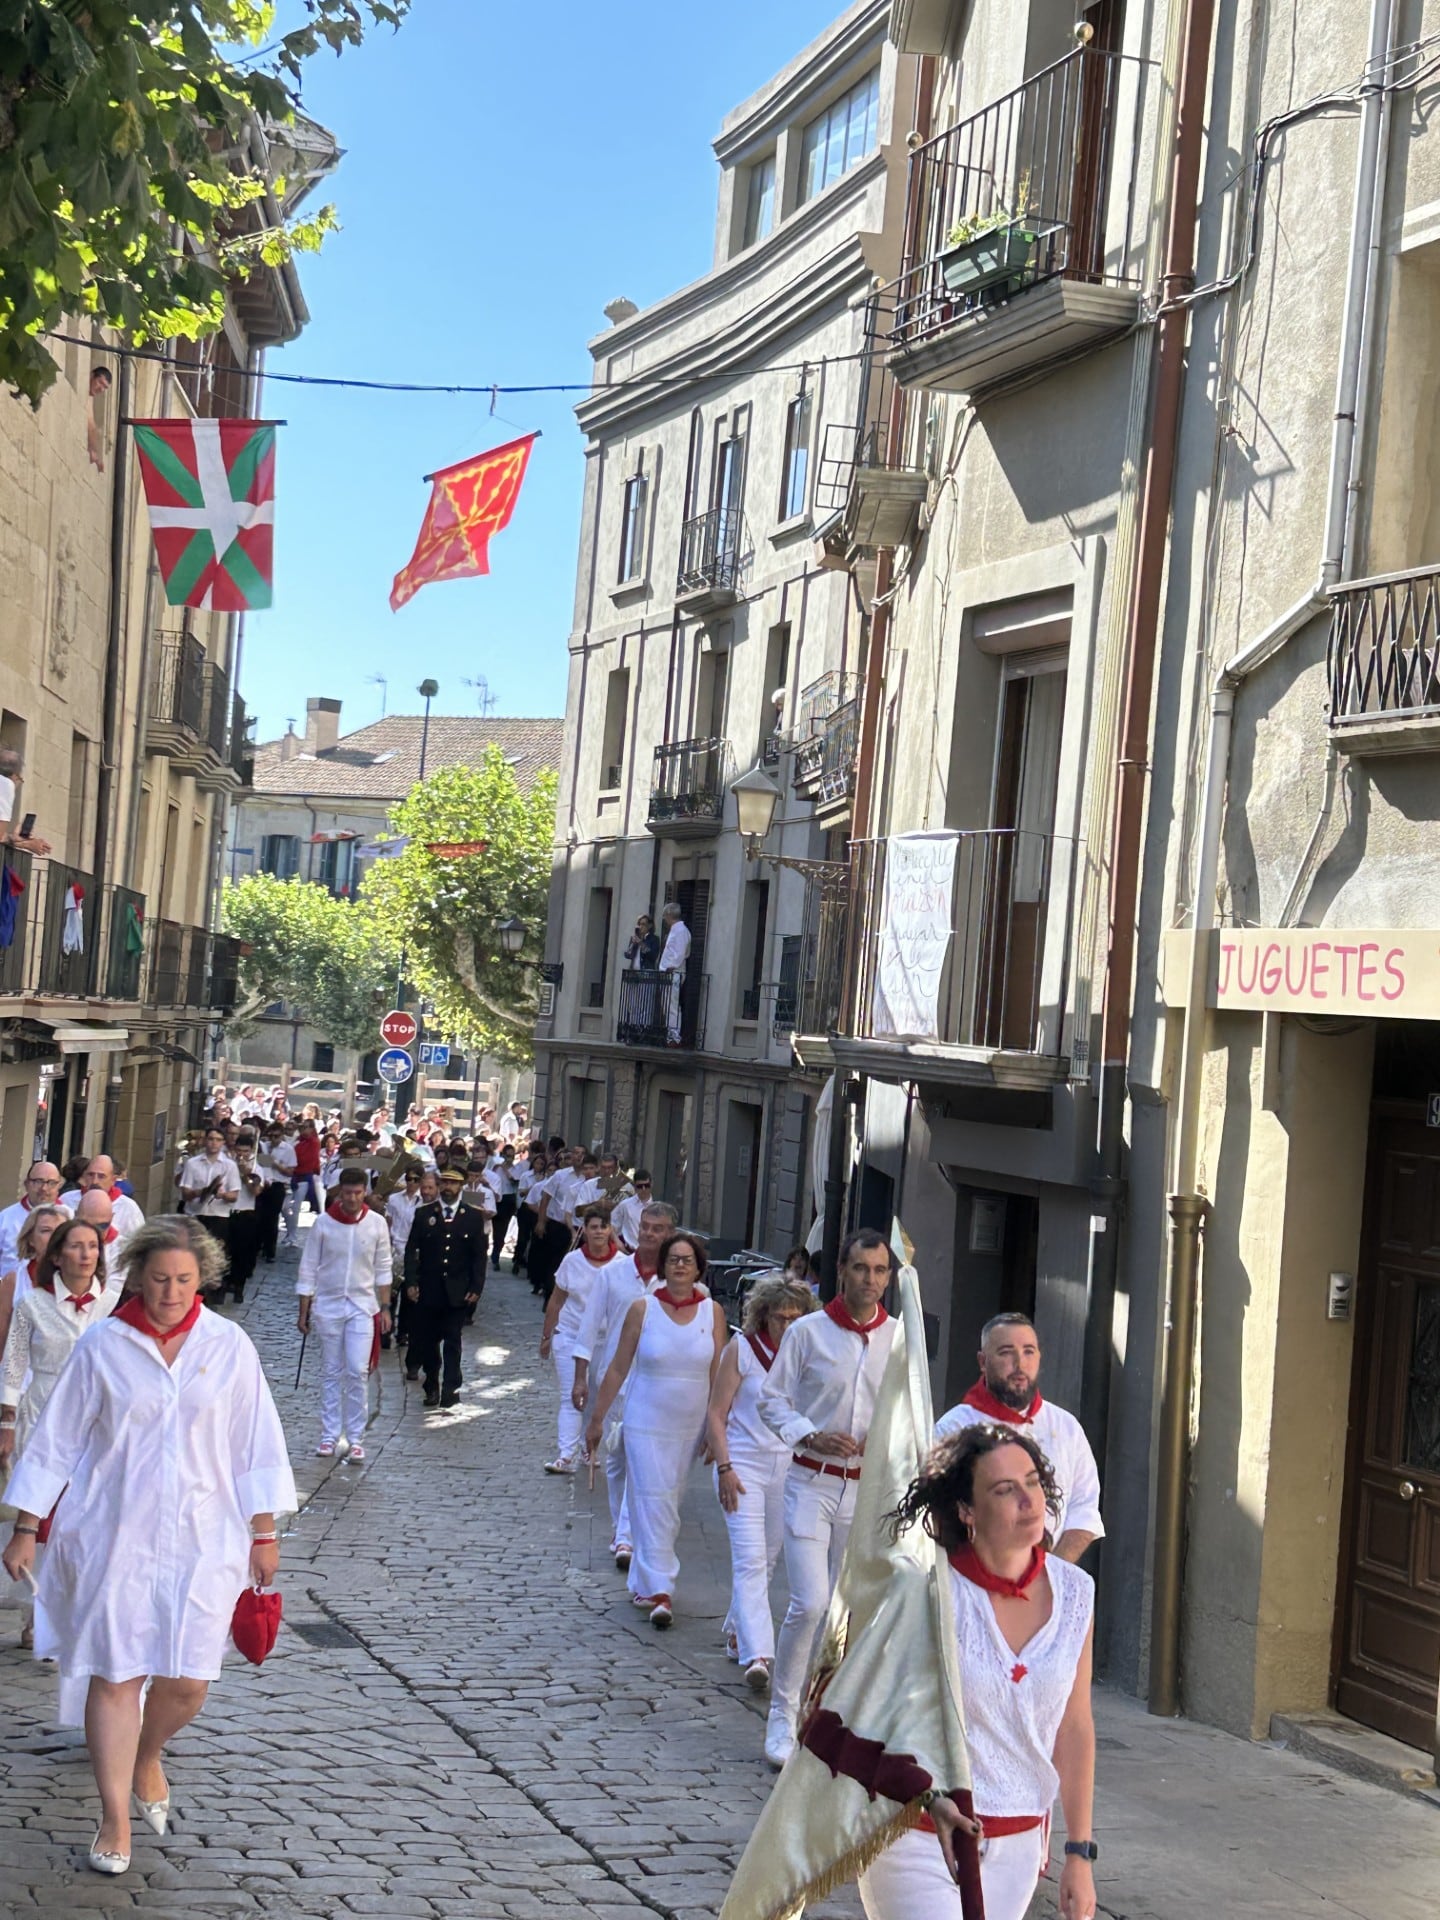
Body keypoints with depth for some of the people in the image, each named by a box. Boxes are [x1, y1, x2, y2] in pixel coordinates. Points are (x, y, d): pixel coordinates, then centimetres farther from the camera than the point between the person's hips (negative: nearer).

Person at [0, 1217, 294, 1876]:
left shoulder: (229, 1347, 0)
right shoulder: (102, 1348, -3)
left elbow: (255, 1442, 6)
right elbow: (56, 1441, 3)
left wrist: (263, 1534, 6)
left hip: (201, 1538, 1)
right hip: (112, 1537, -1)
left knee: (187, 1682, -1)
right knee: (115, 1675, -1)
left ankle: (147, 1758, 31)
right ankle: (115, 1818, 11)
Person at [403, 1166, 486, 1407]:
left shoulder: (473, 1217, 3)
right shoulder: (423, 1214, 4)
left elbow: (479, 1256, 3)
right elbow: (411, 1250, 3)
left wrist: (476, 1288, -4)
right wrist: (411, 1282, -6)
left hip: (457, 1292, -1)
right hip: (428, 1290, 1)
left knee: (452, 1342, -1)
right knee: (427, 1340, 6)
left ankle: (452, 1388, 1)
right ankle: (432, 1387, 16)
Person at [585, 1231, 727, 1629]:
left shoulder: (713, 1312, -1)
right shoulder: (643, 1309, -5)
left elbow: (718, 1375, 2)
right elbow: (618, 1368, 1)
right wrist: (597, 1418, 4)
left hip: (691, 1425, 2)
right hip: (646, 1423, -2)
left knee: (667, 1503, 11)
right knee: (653, 1502, -8)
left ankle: (643, 1581, 25)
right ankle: (659, 1589, -9)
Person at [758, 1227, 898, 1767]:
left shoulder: (901, 1339, 3)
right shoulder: (808, 1332, -3)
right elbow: (772, 1399, 1)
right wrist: (812, 1436, -15)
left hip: (868, 1488, 3)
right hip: (811, 1482, -3)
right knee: (810, 1602, -12)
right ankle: (782, 1716, 2)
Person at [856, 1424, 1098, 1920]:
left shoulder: (1074, 1594, -2)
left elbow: (1074, 1728, 6)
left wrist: (1080, 1853, 7)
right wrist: (928, 1796, -25)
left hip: (1016, 1847, 4)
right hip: (918, 1837, -4)